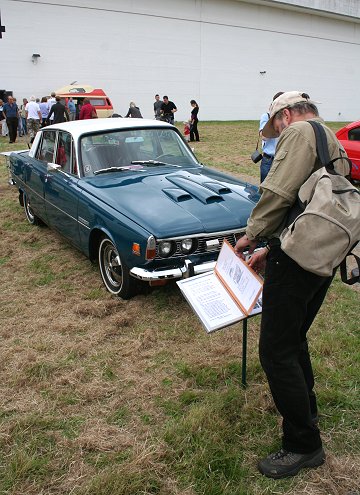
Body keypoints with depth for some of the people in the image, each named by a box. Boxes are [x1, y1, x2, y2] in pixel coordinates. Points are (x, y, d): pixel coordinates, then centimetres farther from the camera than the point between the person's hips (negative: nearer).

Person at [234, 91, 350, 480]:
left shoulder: (299, 132, -5)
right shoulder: (334, 145, 25)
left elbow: (278, 192, -18)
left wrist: (252, 234, -3)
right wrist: (271, 250, 21)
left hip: (297, 256, -10)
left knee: (276, 351, -3)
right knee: (293, 339, 24)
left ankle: (303, 444, 8)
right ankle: (305, 411, 41)